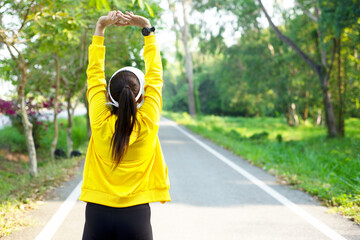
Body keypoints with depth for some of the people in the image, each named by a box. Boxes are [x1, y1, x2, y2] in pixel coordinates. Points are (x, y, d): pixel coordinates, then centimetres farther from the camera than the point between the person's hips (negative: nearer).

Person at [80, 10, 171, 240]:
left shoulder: (100, 122, -7)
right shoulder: (148, 124, -8)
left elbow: (95, 74, 4)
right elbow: (155, 74, 3)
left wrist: (100, 27, 9)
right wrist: (147, 28, 10)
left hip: (98, 213, 1)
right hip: (135, 214, -1)